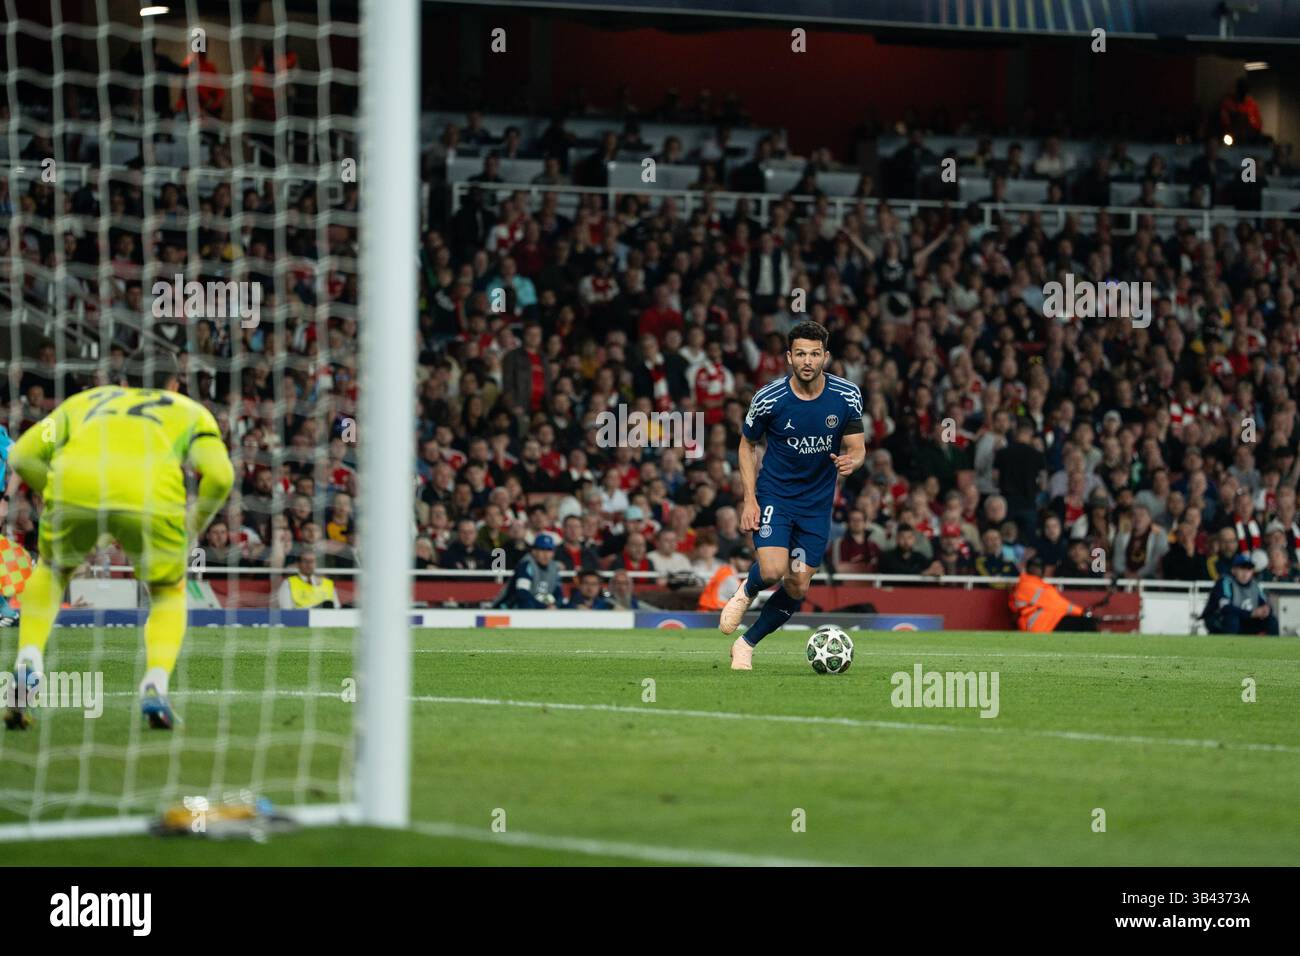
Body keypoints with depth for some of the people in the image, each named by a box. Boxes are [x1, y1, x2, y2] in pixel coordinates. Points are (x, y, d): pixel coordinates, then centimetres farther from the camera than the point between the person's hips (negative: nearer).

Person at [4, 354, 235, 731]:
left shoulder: (87, 400, 36)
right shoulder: (191, 411, 30)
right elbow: (219, 473, 12)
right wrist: (193, 529, 25)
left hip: (72, 485, 2)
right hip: (149, 496, -2)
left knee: (52, 570, 32)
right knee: (169, 593, 23)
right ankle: (156, 682, -1)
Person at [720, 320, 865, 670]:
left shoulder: (847, 396, -9)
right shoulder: (769, 398, -14)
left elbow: (857, 448, 0)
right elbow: (747, 445, 1)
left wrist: (850, 461, -25)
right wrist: (750, 500, -7)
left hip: (818, 502, 3)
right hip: (774, 494, -3)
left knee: (797, 587, 2)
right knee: (773, 570, -24)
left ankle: (746, 645, 23)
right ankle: (746, 593, 13)